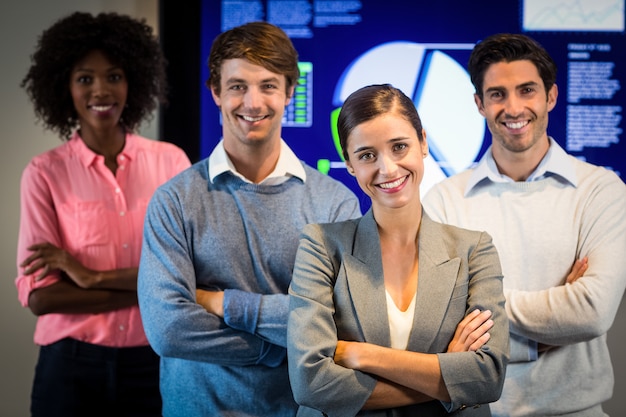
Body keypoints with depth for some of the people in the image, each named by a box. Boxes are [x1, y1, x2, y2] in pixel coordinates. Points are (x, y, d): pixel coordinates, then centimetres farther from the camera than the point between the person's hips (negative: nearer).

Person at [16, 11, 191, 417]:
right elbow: (39, 296, -11)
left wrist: (91, 276, -15)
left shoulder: (170, 161, -1)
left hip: (156, 362, 1)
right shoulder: (44, 173, -5)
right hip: (72, 366, -1)